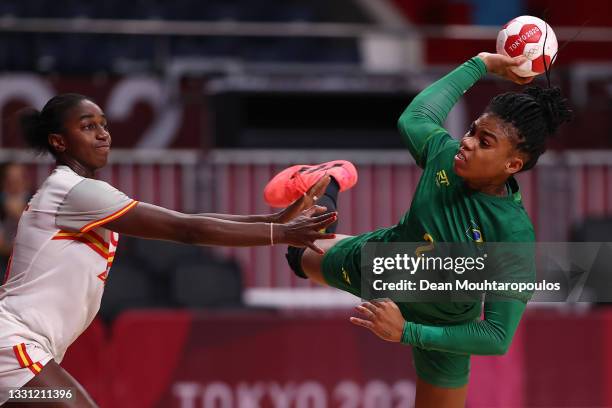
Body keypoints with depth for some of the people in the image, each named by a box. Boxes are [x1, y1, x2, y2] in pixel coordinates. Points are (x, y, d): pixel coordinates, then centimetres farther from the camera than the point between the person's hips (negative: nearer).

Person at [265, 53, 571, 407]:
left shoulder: (515, 237, -42)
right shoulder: (444, 154, -30)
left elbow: (498, 337, -38)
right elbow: (416, 115, -4)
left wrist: (407, 332, -38)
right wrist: (479, 64, -1)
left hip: (442, 324, -4)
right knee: (304, 256, 31)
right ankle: (326, 187, 61)